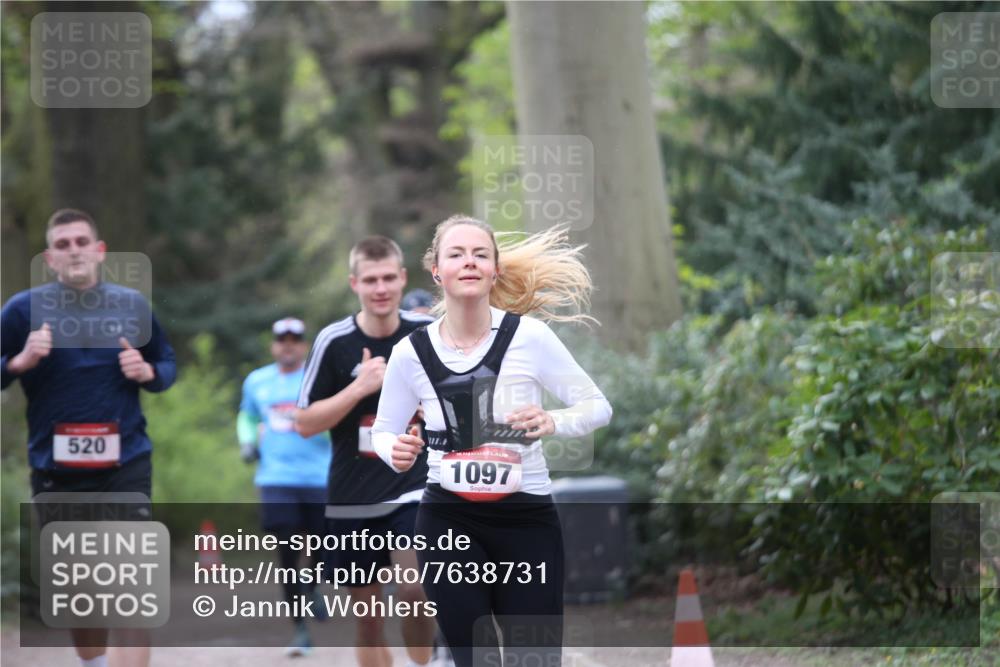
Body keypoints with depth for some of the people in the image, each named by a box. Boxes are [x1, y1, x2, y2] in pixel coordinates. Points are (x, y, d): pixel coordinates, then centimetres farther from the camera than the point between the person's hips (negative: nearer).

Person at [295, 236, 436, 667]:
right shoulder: (335, 342, -7)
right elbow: (304, 423, -7)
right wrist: (359, 388, -18)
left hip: (413, 490, 0)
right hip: (352, 499, 1)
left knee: (413, 590, -22)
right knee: (368, 615, 7)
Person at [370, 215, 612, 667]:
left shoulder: (528, 336, -8)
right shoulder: (411, 353, -4)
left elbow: (597, 406, -1)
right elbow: (383, 430, 11)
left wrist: (552, 422, -22)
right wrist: (395, 453, -13)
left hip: (526, 517, -1)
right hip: (448, 520, 1)